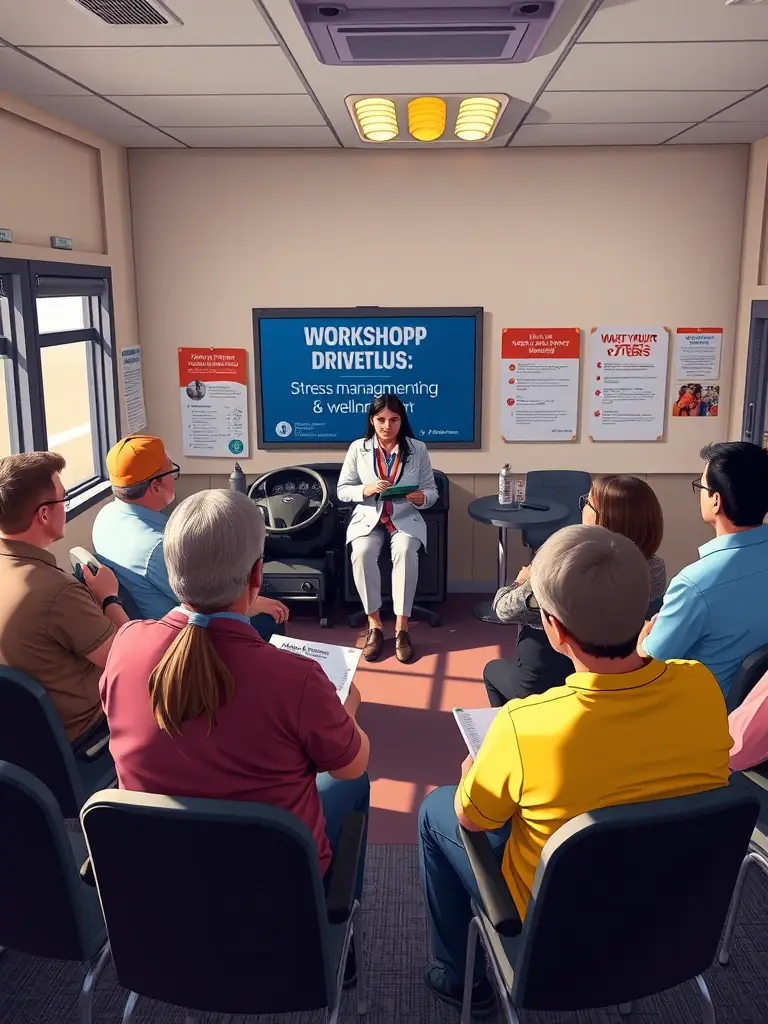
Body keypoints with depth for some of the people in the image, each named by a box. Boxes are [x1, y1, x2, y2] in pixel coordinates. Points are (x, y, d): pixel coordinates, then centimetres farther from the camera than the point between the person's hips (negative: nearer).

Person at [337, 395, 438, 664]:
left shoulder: (418, 448, 3)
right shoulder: (358, 448, 4)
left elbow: (432, 492, 5)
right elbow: (342, 490, 4)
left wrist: (421, 498, -20)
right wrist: (366, 490, -17)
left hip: (406, 519, 0)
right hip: (368, 518, 1)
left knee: (405, 552, -34)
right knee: (362, 553, -32)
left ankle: (401, 627, -27)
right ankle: (374, 625, -19)